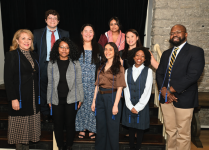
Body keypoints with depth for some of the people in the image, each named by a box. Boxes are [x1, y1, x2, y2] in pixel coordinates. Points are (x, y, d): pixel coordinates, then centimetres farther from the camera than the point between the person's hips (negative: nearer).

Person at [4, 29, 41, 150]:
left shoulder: (34, 56, 11)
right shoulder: (12, 55, -6)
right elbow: (8, 79, -11)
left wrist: (39, 96, 10)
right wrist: (13, 99, -16)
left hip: (34, 99, 6)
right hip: (20, 99, -5)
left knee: (29, 127, 14)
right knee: (20, 128, 6)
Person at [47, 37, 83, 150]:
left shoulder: (75, 63, -1)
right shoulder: (52, 64, 2)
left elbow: (79, 83, 2)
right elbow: (50, 84, 6)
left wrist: (80, 99, 1)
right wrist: (49, 100, 6)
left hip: (71, 99, -1)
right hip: (56, 100, 1)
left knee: (70, 124, 9)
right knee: (58, 125, 8)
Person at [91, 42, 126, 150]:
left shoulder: (118, 68, -4)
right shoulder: (101, 67, 13)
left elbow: (119, 88, -10)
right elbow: (97, 85, 13)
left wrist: (115, 105, -16)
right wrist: (94, 101, 8)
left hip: (111, 97, -5)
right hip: (100, 98, 5)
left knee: (112, 128, 6)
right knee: (100, 127, 14)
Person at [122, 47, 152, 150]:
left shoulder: (148, 71, -1)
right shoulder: (128, 71, 6)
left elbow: (147, 91, -6)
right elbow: (126, 89, 2)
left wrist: (138, 107, -10)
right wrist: (130, 106, -7)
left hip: (142, 106, -2)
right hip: (129, 106, 2)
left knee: (140, 128, 7)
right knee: (130, 128, 9)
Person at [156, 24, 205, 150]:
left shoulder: (196, 51, -4)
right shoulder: (166, 53, 17)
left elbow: (193, 75, -16)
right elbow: (159, 73, 10)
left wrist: (170, 90, -15)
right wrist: (164, 90, -9)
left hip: (183, 99, -5)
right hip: (166, 98, 5)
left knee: (183, 134, 3)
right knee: (170, 131, 14)